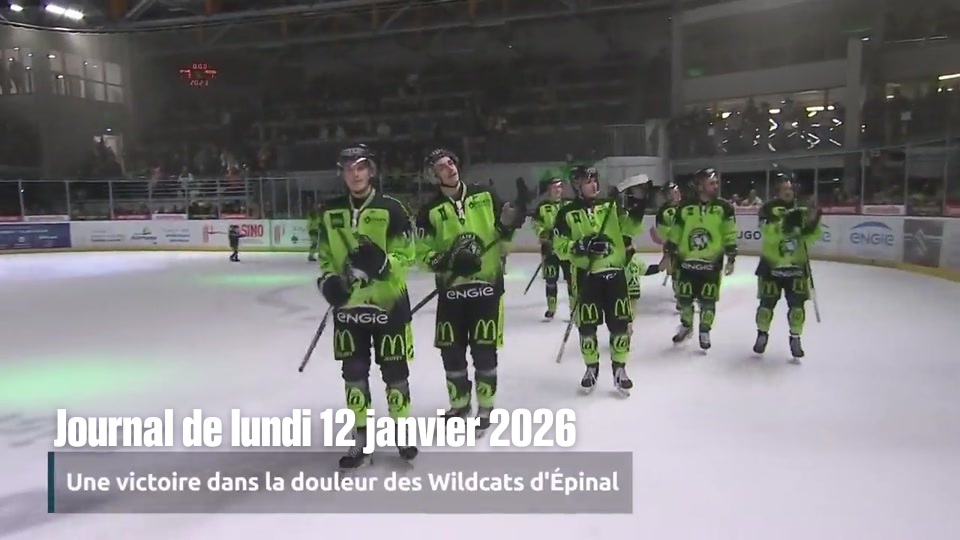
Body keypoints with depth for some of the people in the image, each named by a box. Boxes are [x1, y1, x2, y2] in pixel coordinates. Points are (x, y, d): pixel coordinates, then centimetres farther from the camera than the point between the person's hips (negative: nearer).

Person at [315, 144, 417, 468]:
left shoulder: (391, 209, -9)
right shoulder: (330, 212, 4)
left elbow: (407, 255, -9)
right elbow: (324, 255, 13)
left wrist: (382, 263, -28)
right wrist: (328, 280, -6)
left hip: (388, 302, -3)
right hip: (347, 305, 4)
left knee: (394, 371, 7)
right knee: (354, 373, 10)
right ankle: (359, 437, 25)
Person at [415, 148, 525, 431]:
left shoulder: (484, 195, 1)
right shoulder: (430, 210, -1)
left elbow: (502, 229, 10)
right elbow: (423, 254, -1)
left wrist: (509, 221, -13)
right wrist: (449, 261, -19)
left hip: (488, 282, -1)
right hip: (451, 287, 1)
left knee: (484, 349, 2)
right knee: (451, 350, 8)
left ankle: (485, 406, 20)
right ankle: (460, 403, 30)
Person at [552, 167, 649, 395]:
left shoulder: (610, 205, 6)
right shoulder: (567, 213, -3)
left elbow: (630, 229, 3)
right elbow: (560, 247, -6)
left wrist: (636, 212, -15)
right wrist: (582, 245, -21)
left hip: (614, 271, 2)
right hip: (586, 275, -2)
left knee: (620, 323, 3)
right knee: (587, 326, 4)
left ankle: (619, 370, 19)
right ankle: (591, 369, 24)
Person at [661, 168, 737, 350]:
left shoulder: (724, 207, -3)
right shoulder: (684, 207, -2)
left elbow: (730, 236, 0)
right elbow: (674, 233, 5)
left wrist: (731, 258, -4)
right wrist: (668, 255, 3)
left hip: (712, 262, -1)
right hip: (686, 260, 1)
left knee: (707, 300, 2)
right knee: (684, 298, 8)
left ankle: (704, 332, 22)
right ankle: (686, 326, 32)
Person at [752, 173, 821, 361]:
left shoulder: (802, 209, 4)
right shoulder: (769, 209, -8)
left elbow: (810, 237, 1)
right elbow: (768, 234, -23)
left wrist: (812, 223, -17)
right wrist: (785, 223, -37)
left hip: (796, 265, 3)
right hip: (771, 264, -2)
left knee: (797, 304, 0)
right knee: (767, 303, 2)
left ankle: (795, 339, 16)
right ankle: (762, 334, 23)